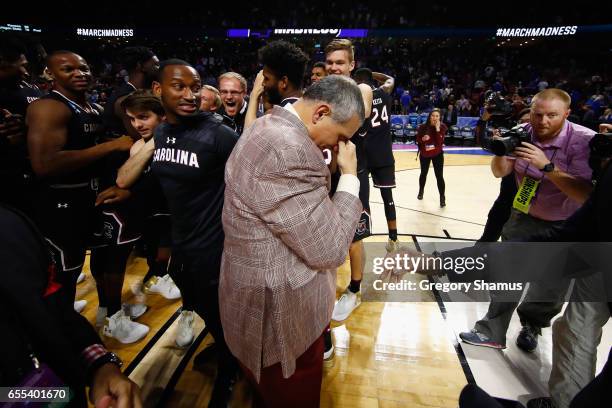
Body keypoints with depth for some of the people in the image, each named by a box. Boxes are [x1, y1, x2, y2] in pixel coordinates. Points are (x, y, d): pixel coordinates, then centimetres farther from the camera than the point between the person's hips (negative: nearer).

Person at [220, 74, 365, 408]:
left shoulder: (270, 127, 5)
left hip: (263, 292, 10)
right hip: (280, 308, -9)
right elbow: (328, 250, -25)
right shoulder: (288, 150, -30)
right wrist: (349, 177, -15)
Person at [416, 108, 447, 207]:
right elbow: (418, 139, -2)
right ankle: (421, 191, 44)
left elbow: (440, 142, -26)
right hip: (424, 154, 2)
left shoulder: (442, 127, -16)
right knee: (423, 173, 19)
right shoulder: (423, 127, -14)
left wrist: (437, 129, -33)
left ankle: (442, 198, 0)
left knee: (439, 176, -9)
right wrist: (422, 139, -24)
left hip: (437, 154, -2)